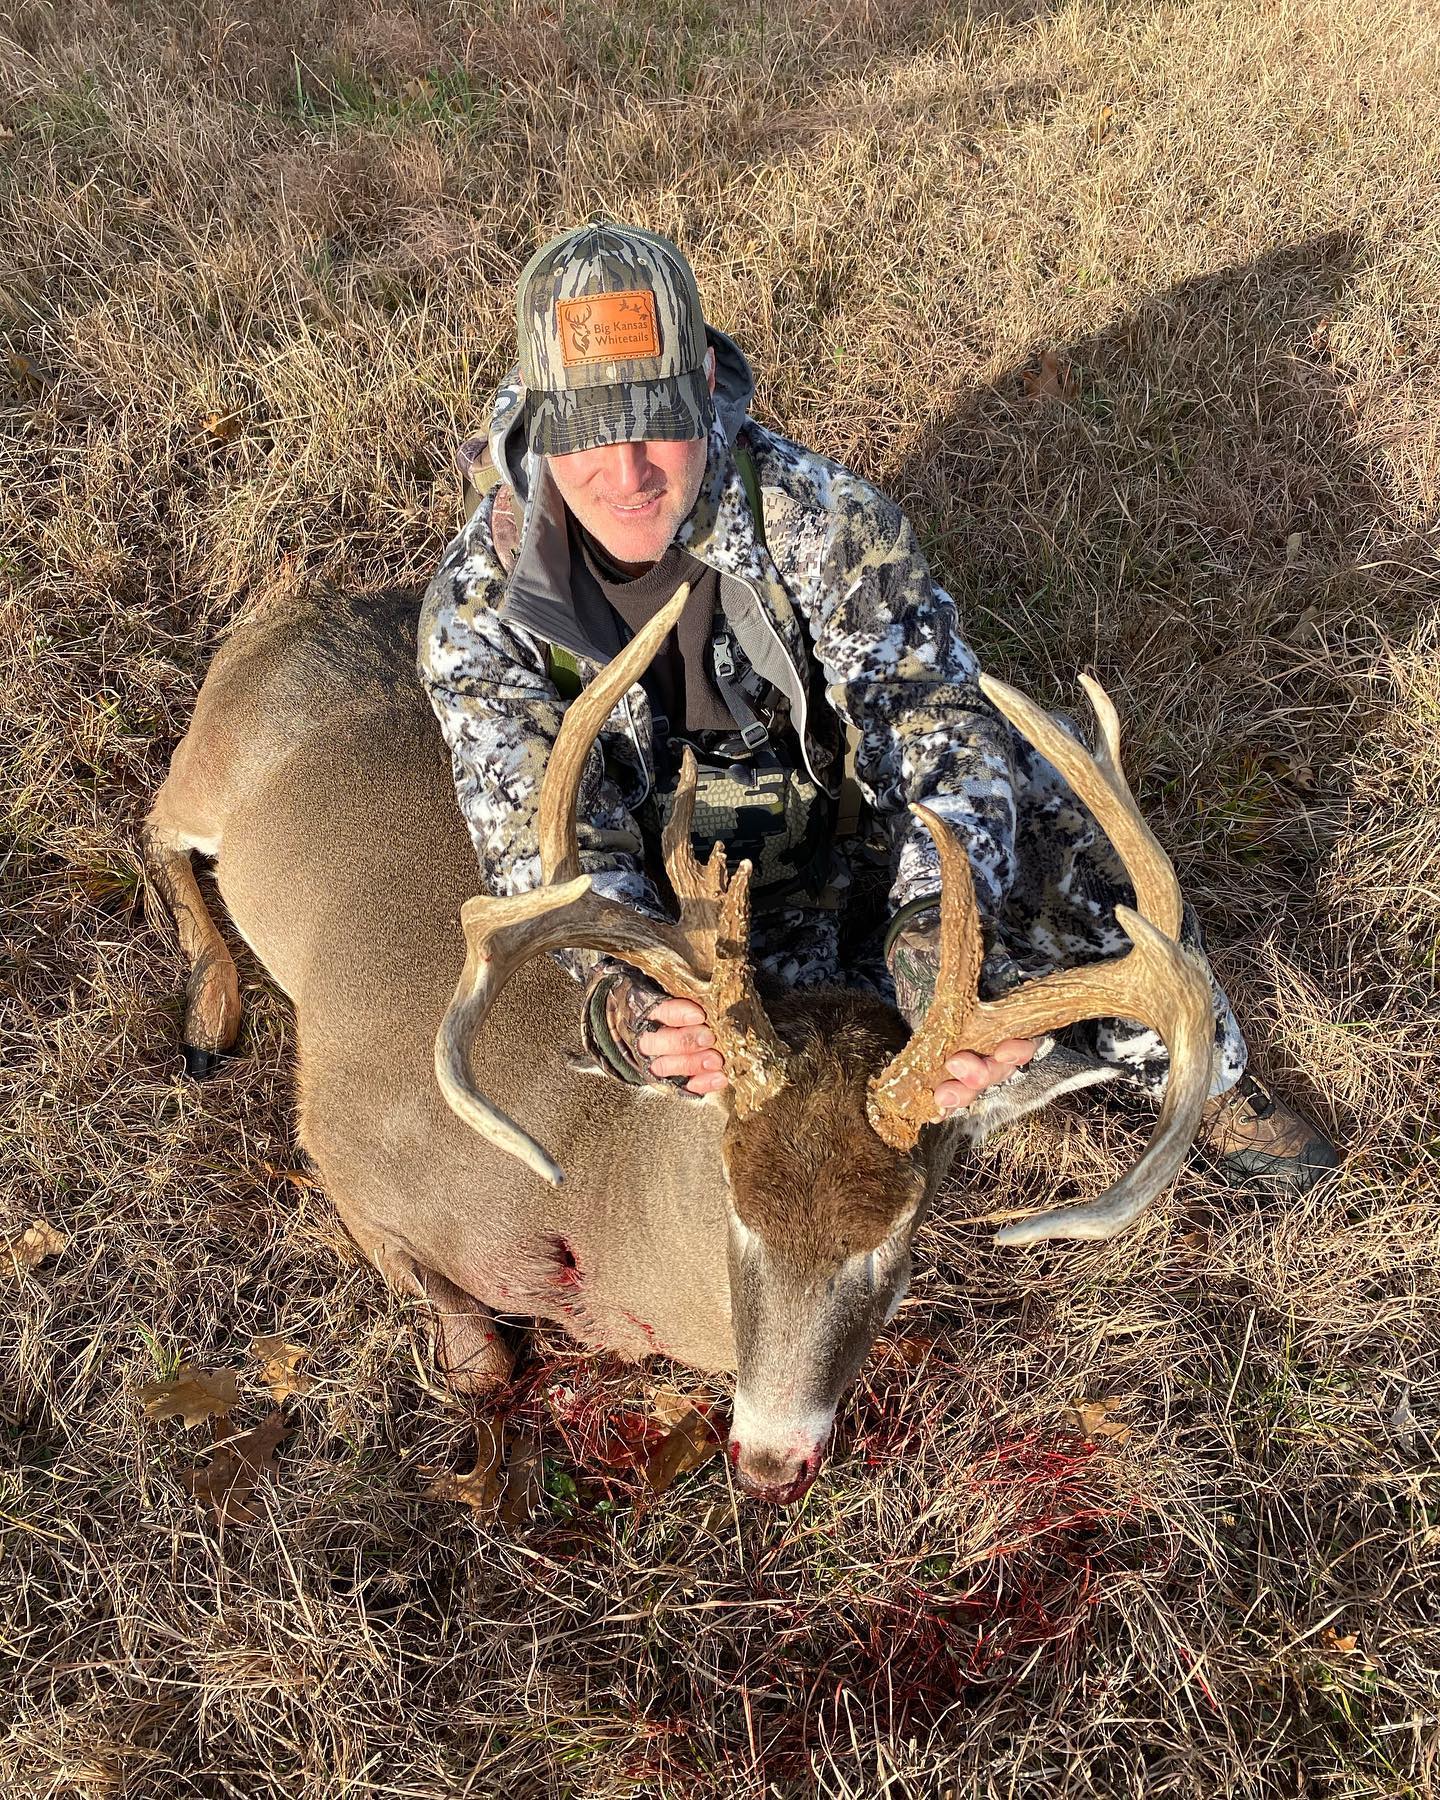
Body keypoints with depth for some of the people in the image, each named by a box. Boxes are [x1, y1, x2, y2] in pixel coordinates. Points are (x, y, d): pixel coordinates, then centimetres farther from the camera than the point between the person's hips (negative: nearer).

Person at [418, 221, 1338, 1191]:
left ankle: (1197, 1067, 9)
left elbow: (934, 710, -30)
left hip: (849, 825, 1)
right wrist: (616, 998, -46)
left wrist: (935, 922, -50)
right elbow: (537, 830, -24)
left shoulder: (812, 512, -22)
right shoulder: (479, 606, -19)